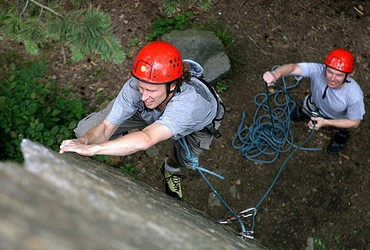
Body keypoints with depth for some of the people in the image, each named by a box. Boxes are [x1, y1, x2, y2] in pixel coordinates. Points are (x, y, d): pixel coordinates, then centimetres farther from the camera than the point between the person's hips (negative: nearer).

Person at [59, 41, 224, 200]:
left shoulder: (189, 99, -51)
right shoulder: (134, 86, -39)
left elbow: (146, 140, -63)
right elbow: (106, 126, -31)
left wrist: (91, 149, -68)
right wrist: (85, 140, -52)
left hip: (197, 121, -1)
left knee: (184, 161, -30)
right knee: (85, 131, -10)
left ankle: (171, 168, 10)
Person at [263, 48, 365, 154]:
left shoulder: (354, 95, -42)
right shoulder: (318, 70, -40)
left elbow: (355, 123, -26)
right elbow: (293, 67, -53)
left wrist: (326, 122, -35)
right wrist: (276, 74, -75)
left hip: (338, 118, -2)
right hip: (316, 105, 2)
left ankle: (342, 133, 29)